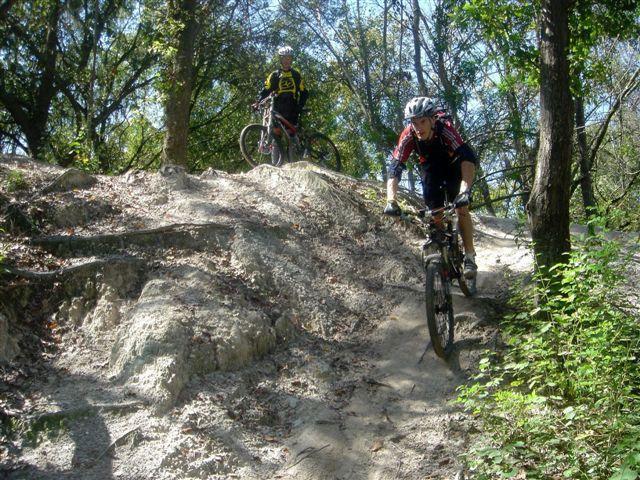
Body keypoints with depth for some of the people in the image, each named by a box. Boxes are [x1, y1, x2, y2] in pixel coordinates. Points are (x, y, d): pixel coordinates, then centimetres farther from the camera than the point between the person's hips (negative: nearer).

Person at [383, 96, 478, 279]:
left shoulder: (445, 129, -38)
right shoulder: (408, 137, -30)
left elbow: (468, 158, -47)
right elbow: (394, 168, -33)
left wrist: (465, 190, -61)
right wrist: (391, 201, -47)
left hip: (452, 165, -2)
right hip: (430, 169, 2)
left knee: (461, 207, -16)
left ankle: (470, 257, -6)